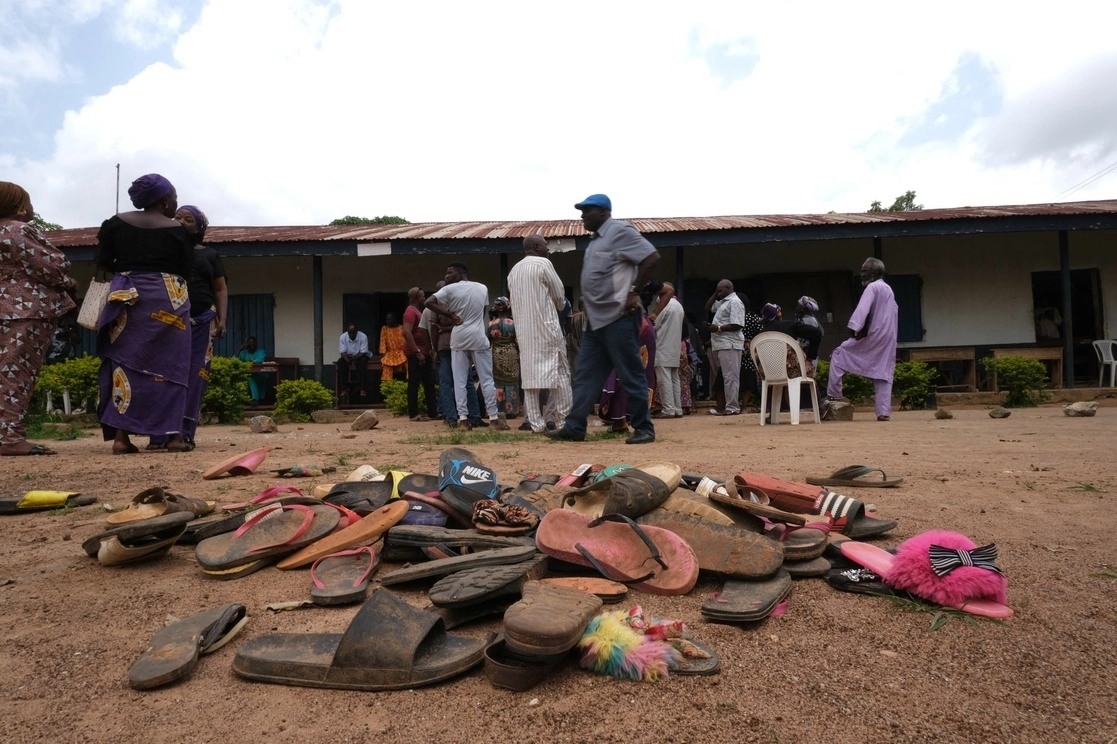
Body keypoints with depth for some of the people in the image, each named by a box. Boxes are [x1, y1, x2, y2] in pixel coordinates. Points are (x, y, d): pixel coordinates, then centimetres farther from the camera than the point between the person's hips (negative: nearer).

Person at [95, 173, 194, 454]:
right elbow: (187, 271, 0)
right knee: (170, 364, 1)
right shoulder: (178, 230, -2)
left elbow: (103, 261, 7)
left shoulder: (116, 223, 7)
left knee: (125, 360, 5)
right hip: (167, 298, -3)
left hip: (126, 297, 3)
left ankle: (121, 435, 0)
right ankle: (173, 434, -2)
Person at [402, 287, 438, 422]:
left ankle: (432, 412, 12)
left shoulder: (419, 311, 20)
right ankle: (413, 414, -2)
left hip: (424, 353, 10)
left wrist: (429, 350, 19)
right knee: (414, 383, -6)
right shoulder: (411, 311, -10)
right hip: (416, 353, -10)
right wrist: (417, 352, -23)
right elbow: (406, 333, -21)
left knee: (429, 384, 9)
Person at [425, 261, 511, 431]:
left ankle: (463, 419, 2)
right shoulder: (482, 288, 8)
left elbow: (429, 302, -12)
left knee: (460, 381, 4)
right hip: (478, 338, 1)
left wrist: (450, 315, -4)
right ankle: (494, 418, 3)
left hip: (458, 339, -1)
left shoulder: (450, 289, -2)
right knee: (486, 379, 3)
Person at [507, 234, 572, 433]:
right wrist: (560, 308, 20)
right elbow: (559, 295, 0)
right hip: (547, 326, -6)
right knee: (559, 372, 0)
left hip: (523, 329, 6)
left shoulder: (514, 270, 15)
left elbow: (515, 301, 16)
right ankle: (563, 418, -2)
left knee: (529, 375, 4)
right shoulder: (543, 264, -4)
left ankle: (535, 422, 3)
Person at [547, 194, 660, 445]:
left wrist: (634, 292, -16)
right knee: (586, 375, 9)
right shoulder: (595, 239, 20)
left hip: (618, 318, -10)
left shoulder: (619, 231, -8)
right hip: (595, 319, 10)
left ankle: (644, 428, 6)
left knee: (631, 375, -3)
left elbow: (652, 257, -16)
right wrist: (588, 305, 16)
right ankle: (574, 427, 13)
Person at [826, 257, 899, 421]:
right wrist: (891, 334, 21)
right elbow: (894, 313, 23)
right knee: (883, 373, 6)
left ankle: (833, 394, -4)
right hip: (888, 338, 8)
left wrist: (854, 327, -31)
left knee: (839, 354, 1)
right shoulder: (889, 290, 21)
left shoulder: (872, 287, -7)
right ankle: (884, 412, 0)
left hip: (873, 335, -8)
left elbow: (862, 308, -22)